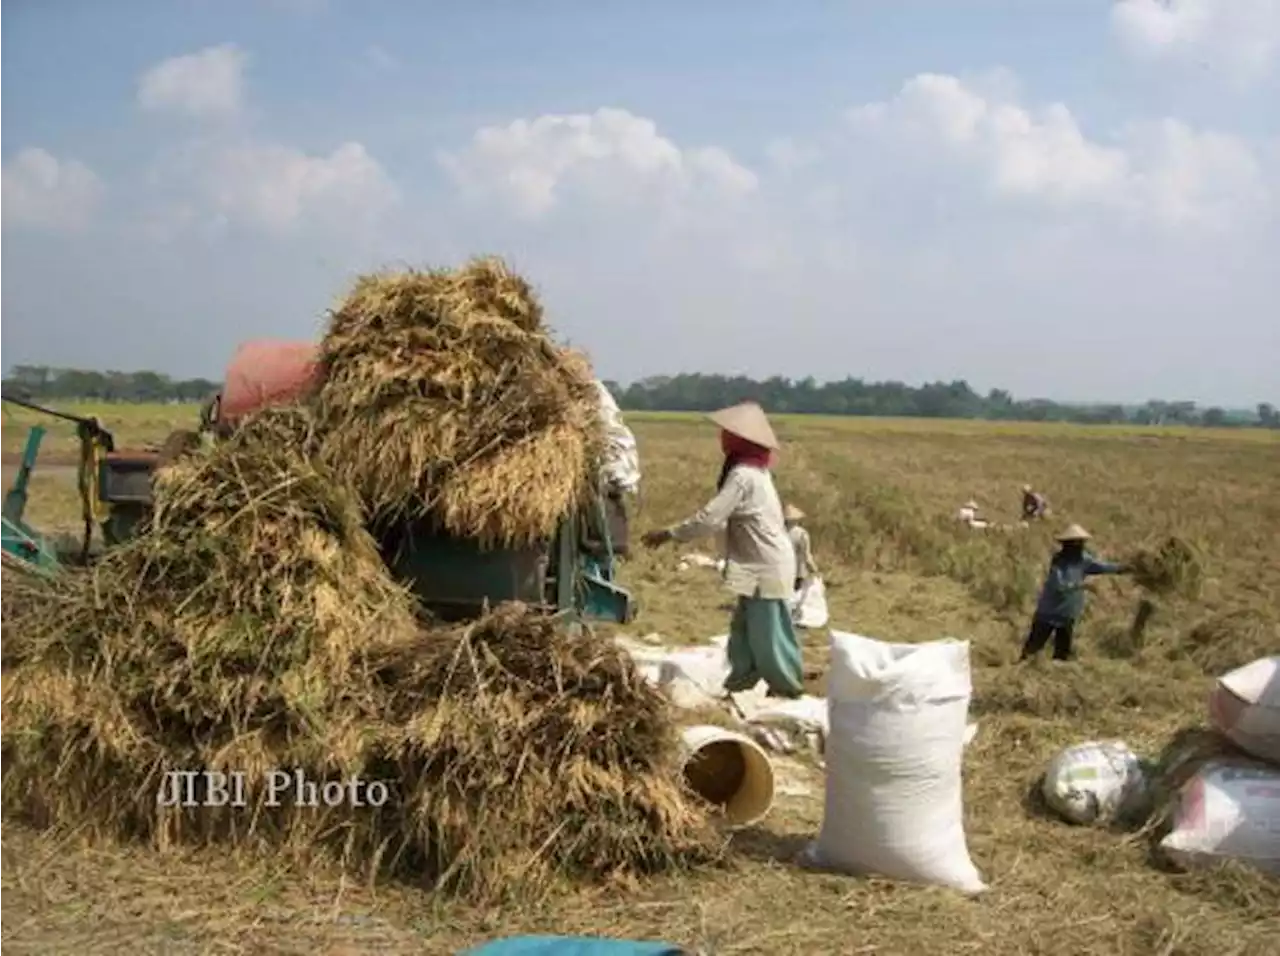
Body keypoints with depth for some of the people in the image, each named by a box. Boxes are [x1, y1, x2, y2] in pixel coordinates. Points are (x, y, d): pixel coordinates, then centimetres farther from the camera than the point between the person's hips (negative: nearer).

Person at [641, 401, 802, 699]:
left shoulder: (743, 474, -21)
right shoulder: (753, 469, 10)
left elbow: (710, 518, -24)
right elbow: (726, 517, 15)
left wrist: (668, 534, -17)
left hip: (765, 568, -10)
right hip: (760, 563, 10)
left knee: (767, 629, 0)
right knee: (744, 626, 14)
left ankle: (788, 687, 12)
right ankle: (742, 678, 21)